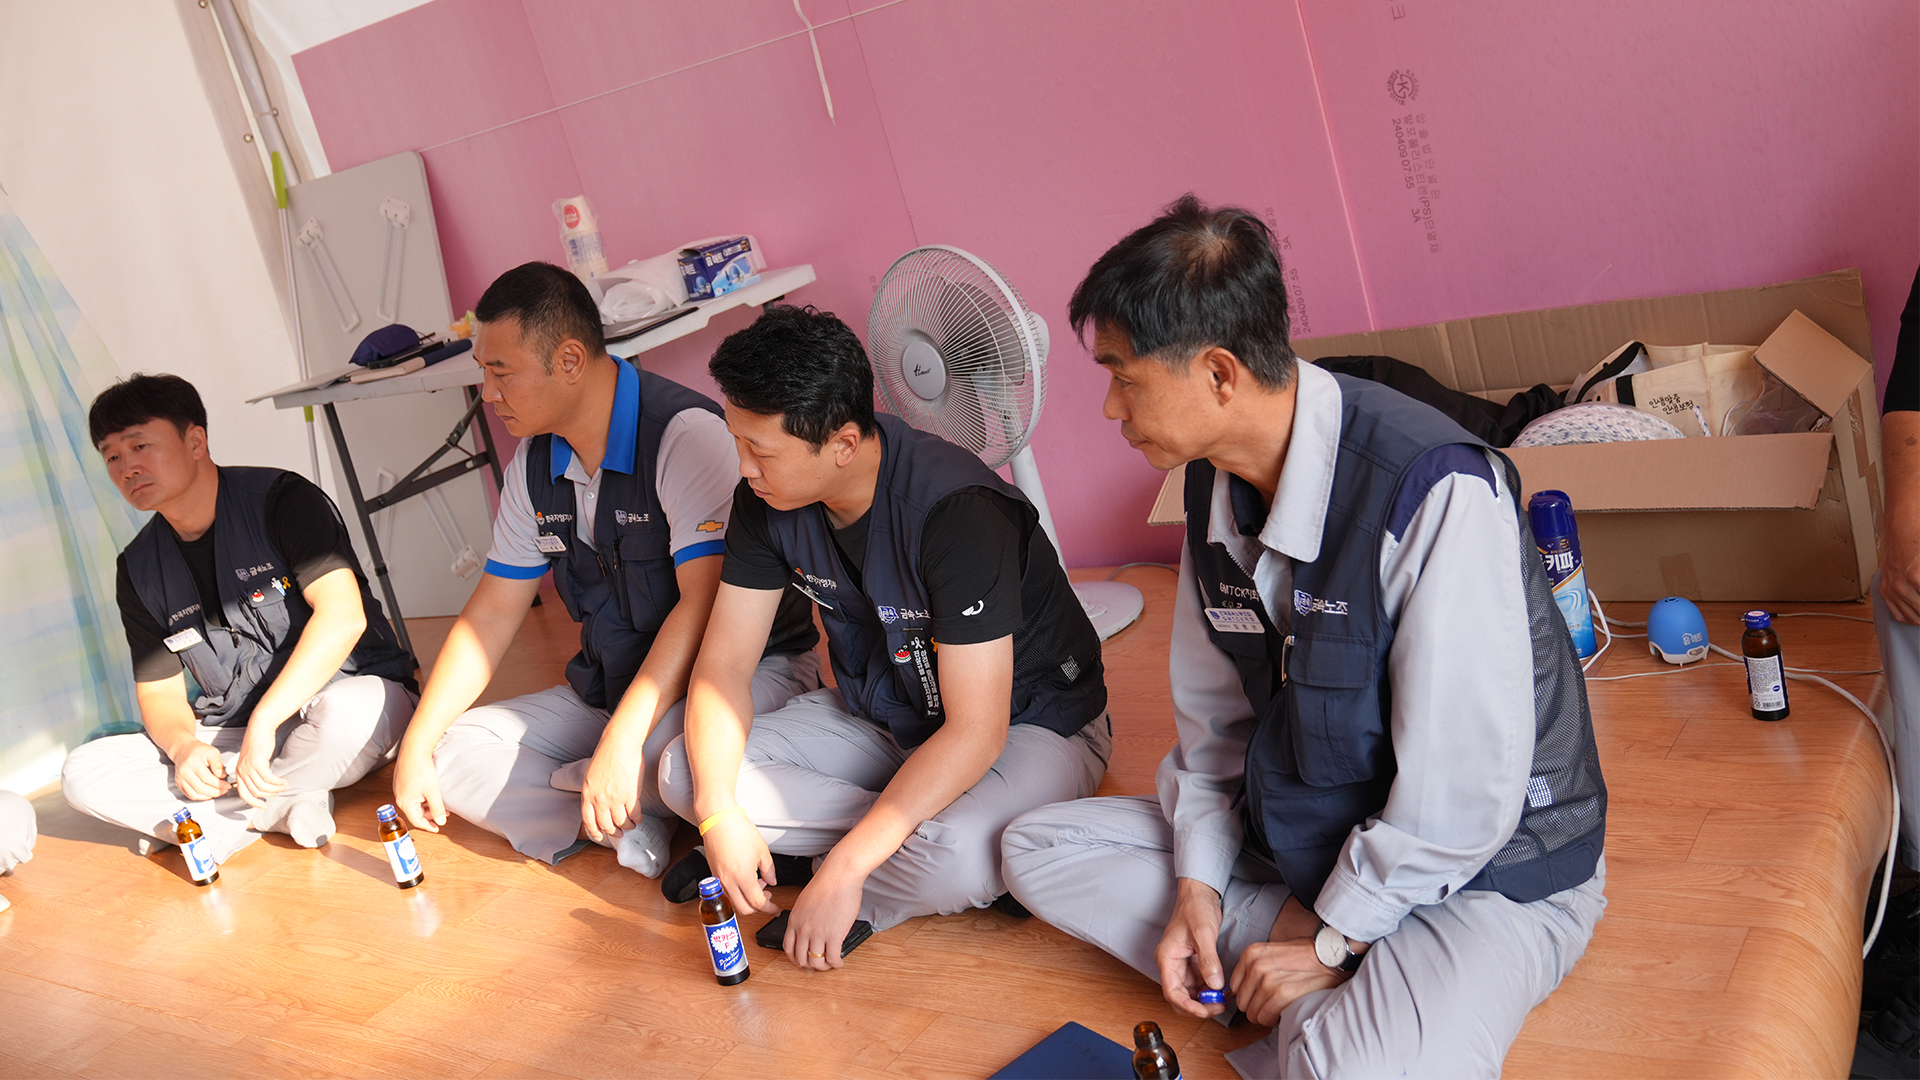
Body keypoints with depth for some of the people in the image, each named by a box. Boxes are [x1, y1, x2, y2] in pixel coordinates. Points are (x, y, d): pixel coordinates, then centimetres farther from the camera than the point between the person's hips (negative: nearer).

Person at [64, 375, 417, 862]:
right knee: (81, 774, -15)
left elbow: (343, 617, -24)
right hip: (236, 736, 5)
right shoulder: (139, 569, 6)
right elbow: (160, 691, 9)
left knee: (346, 711, -42)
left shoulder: (281, 500, -11)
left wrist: (263, 722, -29)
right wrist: (183, 747, -16)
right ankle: (288, 804, -21)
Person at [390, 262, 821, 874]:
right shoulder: (534, 465, 5)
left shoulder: (688, 435, -21)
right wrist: (416, 746, 3)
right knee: (454, 749, -7)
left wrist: (621, 743, -34)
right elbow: (494, 612, 10)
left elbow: (704, 606, -27)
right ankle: (631, 828, -22)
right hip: (612, 689, 8)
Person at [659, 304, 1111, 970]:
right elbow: (725, 660, -6)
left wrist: (844, 868, -34)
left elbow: (976, 732, -33)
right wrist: (717, 809, -22)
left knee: (957, 862, -39)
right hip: (878, 715, 7)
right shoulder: (767, 499, -12)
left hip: (1028, 723, -6)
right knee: (684, 773, -12)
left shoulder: (958, 513, -33)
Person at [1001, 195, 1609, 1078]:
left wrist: (1330, 938, -16)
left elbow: (1464, 793, -25)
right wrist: (1198, 888, -2)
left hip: (1490, 870, -8)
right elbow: (1212, 712, 8)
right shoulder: (1215, 483, -2)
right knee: (1038, 849, 2)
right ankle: (1321, 1004, -7)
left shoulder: (1438, 492, -28)